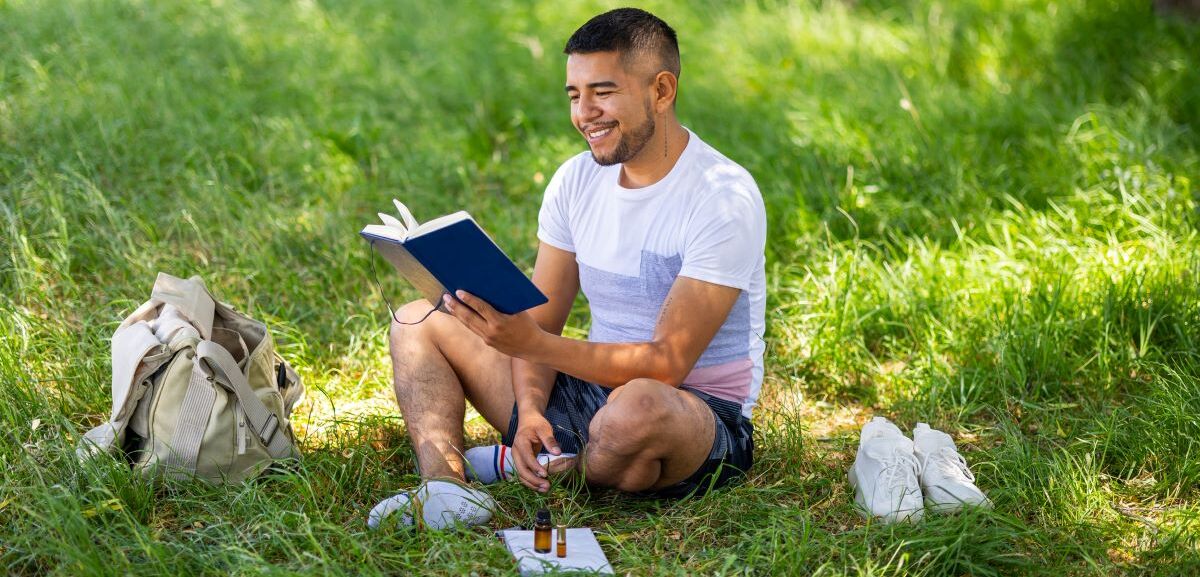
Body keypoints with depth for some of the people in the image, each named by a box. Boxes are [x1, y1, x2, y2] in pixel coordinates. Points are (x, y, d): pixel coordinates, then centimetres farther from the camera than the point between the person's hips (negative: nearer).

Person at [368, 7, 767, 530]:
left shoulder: (725, 198, -18)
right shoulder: (576, 180, 3)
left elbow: (667, 363, -24)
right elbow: (540, 322, 4)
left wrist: (532, 343, -34)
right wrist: (529, 409, -17)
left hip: (701, 414, -7)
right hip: (590, 389, 7)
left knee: (637, 407, -44)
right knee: (418, 322, 4)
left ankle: (536, 465, -9)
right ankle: (445, 486, -23)